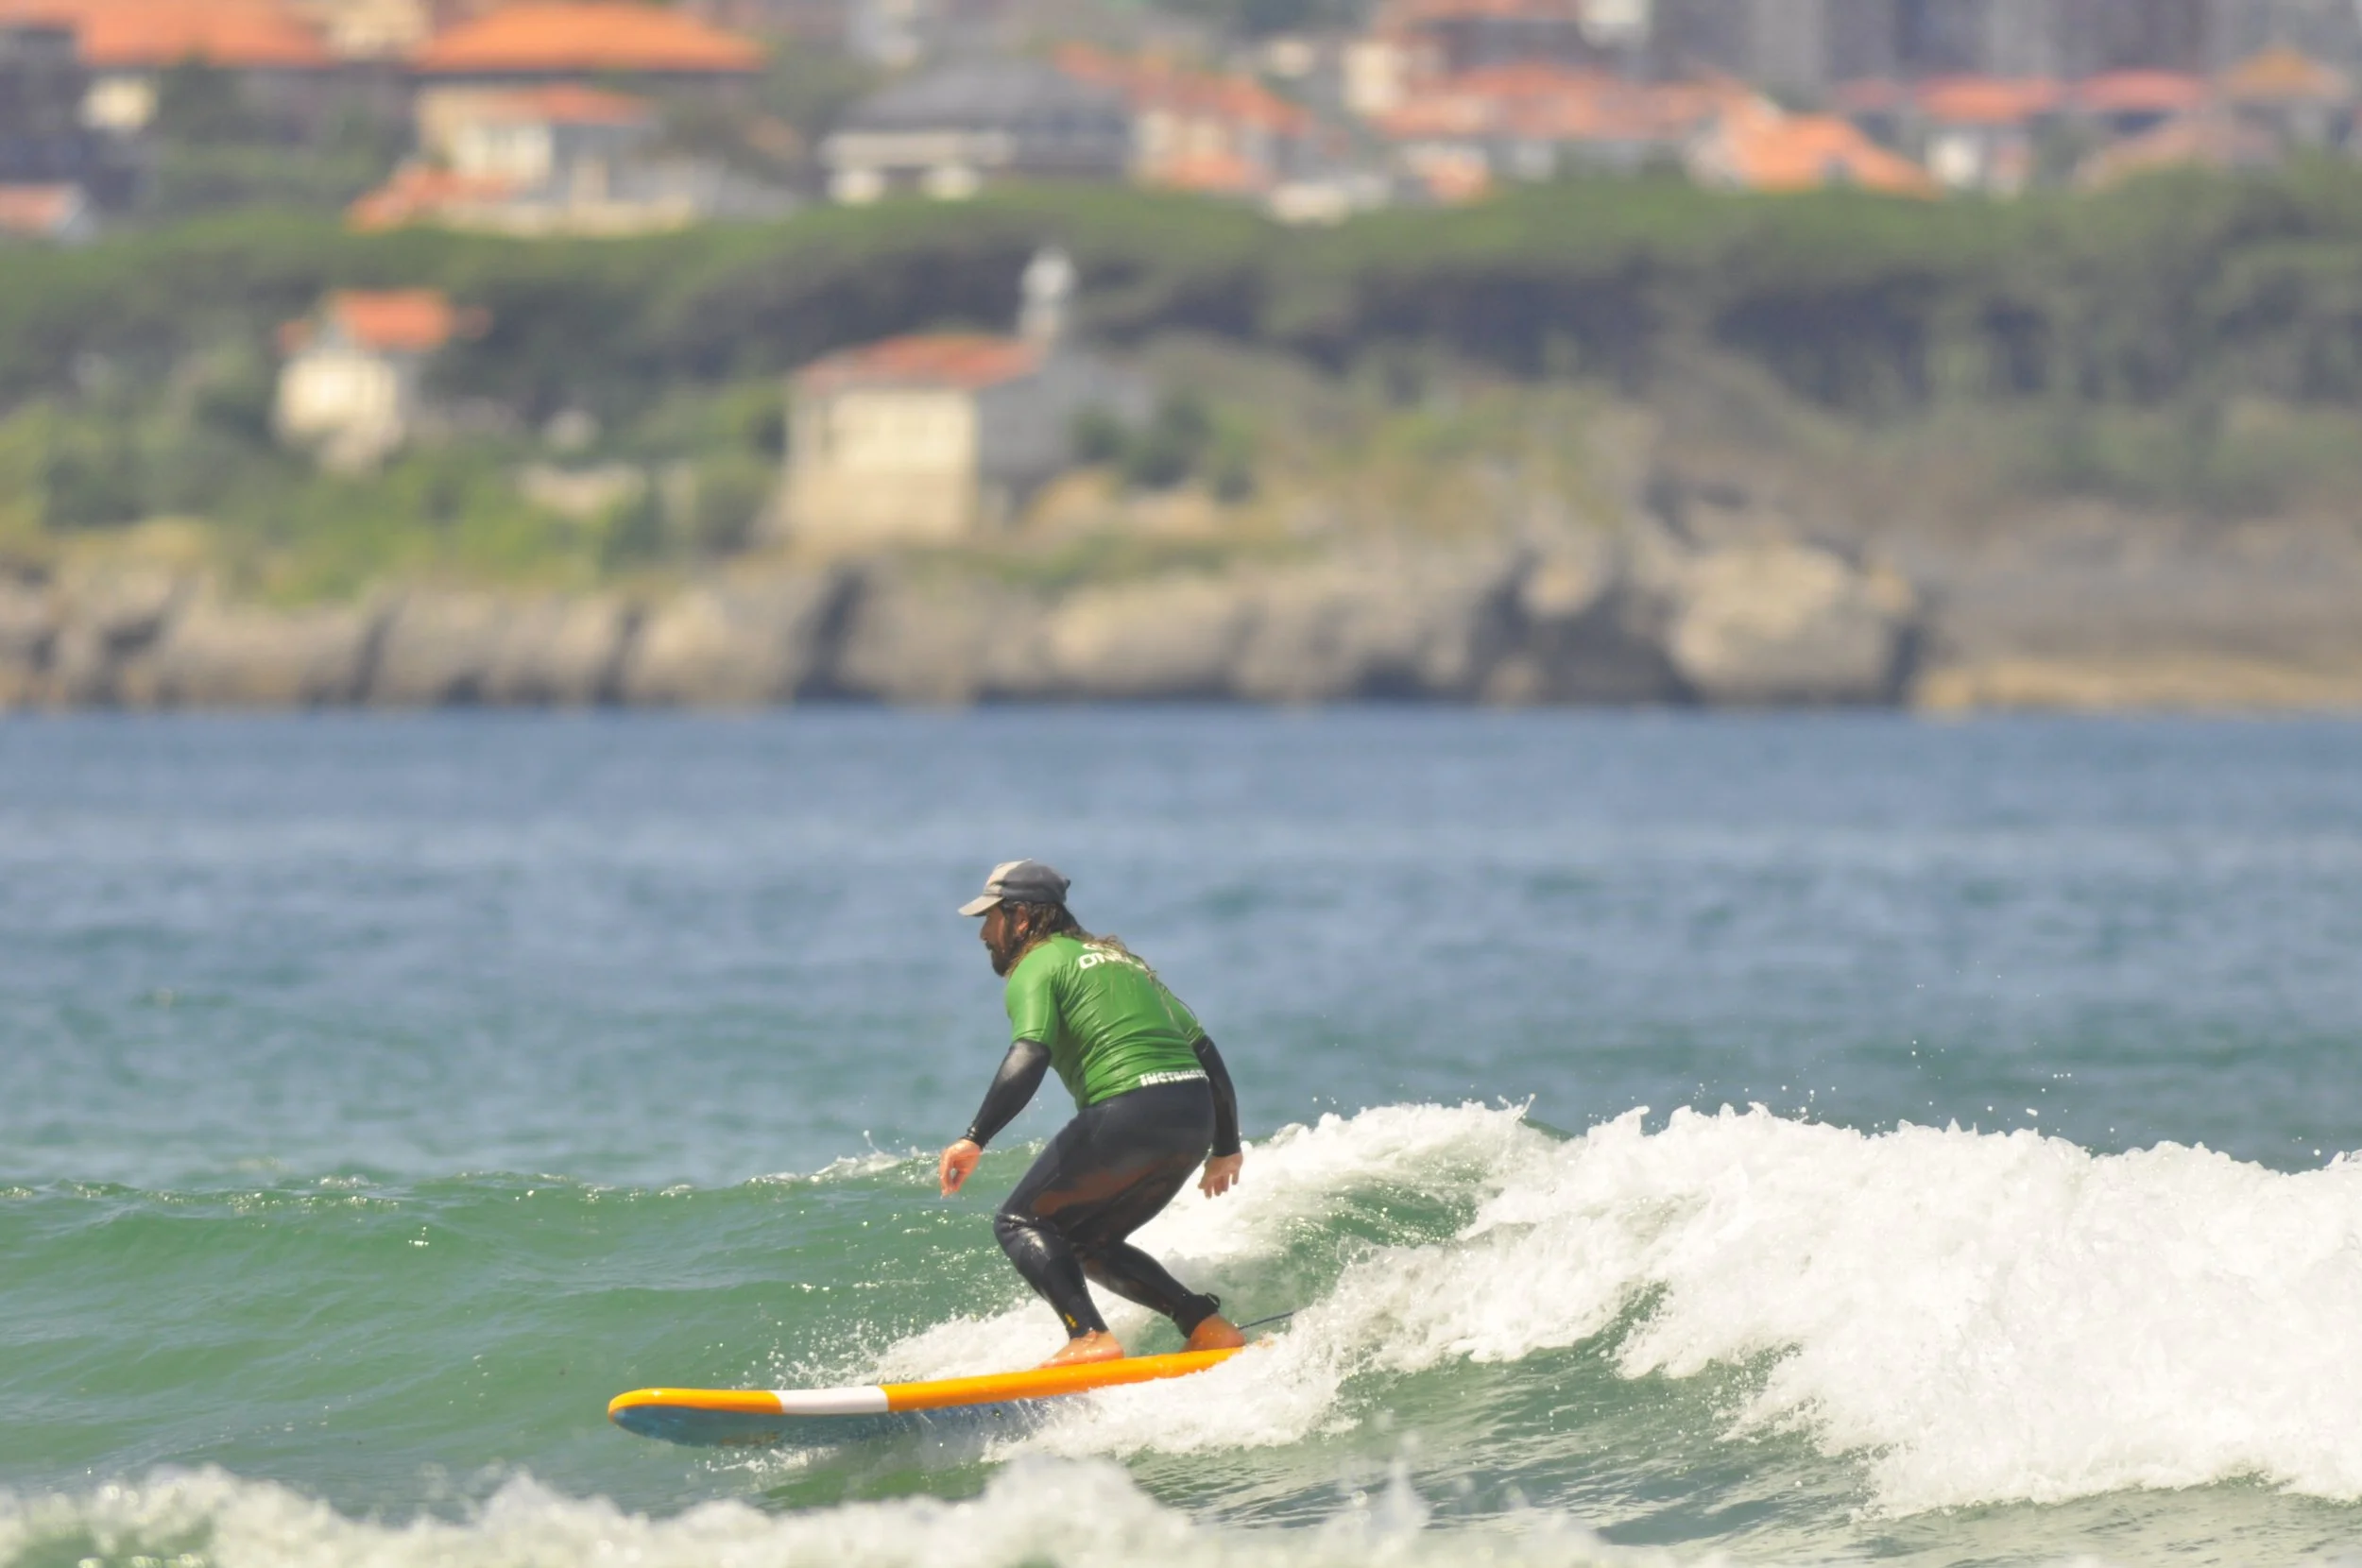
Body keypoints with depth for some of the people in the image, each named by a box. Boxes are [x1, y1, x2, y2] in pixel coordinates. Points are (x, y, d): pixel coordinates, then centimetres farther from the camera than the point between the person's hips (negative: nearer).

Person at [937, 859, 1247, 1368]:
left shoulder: (1036, 967, 4)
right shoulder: (1117, 959, 28)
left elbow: (1029, 1057, -16)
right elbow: (1204, 1051, 26)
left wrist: (975, 1139, -22)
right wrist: (1226, 1147, 31)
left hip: (1129, 1112, -8)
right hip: (1195, 1119, 8)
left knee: (1021, 1223, 4)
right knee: (1086, 1242, 22)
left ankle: (1090, 1337, -17)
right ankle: (1206, 1323, 6)